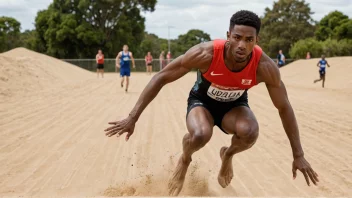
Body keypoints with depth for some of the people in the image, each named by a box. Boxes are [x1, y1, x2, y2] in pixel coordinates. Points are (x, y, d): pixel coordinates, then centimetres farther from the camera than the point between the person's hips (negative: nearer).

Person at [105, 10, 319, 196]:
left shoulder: (265, 66, -29)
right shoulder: (206, 54, -34)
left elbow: (284, 107, -15)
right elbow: (161, 77, -24)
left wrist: (298, 155, -13)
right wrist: (133, 117, -27)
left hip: (235, 105, 2)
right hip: (203, 100, -1)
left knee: (249, 132, -33)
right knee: (200, 135, -36)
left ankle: (227, 155, 7)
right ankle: (185, 160, 4)